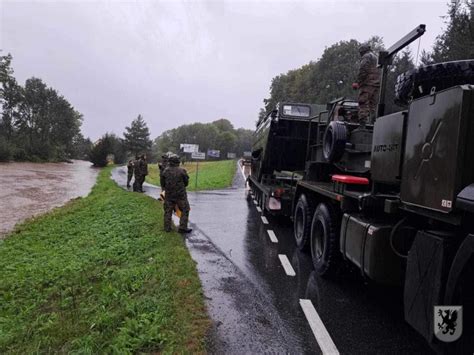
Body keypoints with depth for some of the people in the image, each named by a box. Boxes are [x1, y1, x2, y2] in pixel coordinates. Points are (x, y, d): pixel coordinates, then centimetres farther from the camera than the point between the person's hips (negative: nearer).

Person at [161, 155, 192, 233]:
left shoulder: (165, 171, 0)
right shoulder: (182, 171, -10)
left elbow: (162, 183, 8)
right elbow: (186, 182, -1)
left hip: (169, 194, 4)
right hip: (180, 194, -4)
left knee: (168, 211, 14)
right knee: (185, 210, 6)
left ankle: (167, 227, 17)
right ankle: (182, 227, 3)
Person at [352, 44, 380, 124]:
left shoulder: (366, 56, 1)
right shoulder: (376, 58, 28)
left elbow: (363, 70, -13)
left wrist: (359, 82, -9)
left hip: (367, 84, -9)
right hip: (377, 84, 9)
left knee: (363, 104, -12)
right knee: (373, 105, 8)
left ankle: (362, 122, -19)